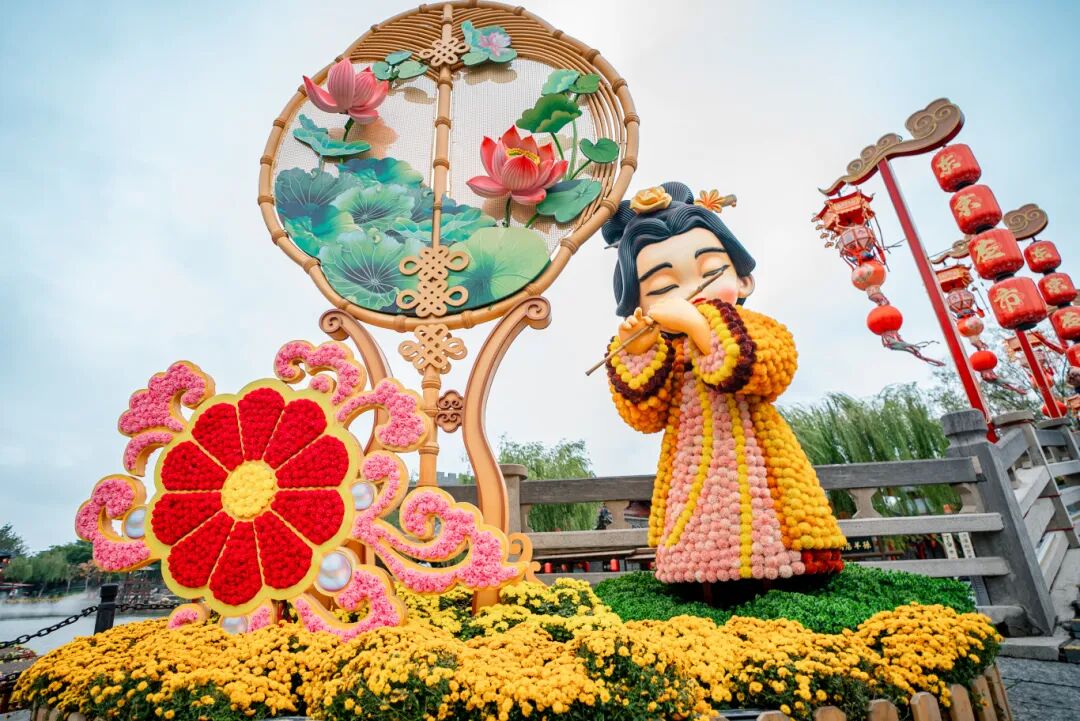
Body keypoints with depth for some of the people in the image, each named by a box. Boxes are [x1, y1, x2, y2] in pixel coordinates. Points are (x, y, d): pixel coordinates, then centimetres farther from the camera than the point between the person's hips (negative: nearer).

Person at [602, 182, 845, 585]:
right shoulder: (663, 355, 6)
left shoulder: (756, 331, -2)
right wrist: (634, 355, -14)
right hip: (695, 473, 2)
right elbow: (645, 415, -2)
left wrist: (697, 322, -30)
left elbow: (763, 372, -24)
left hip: (750, 461, -2)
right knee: (702, 552, 2)